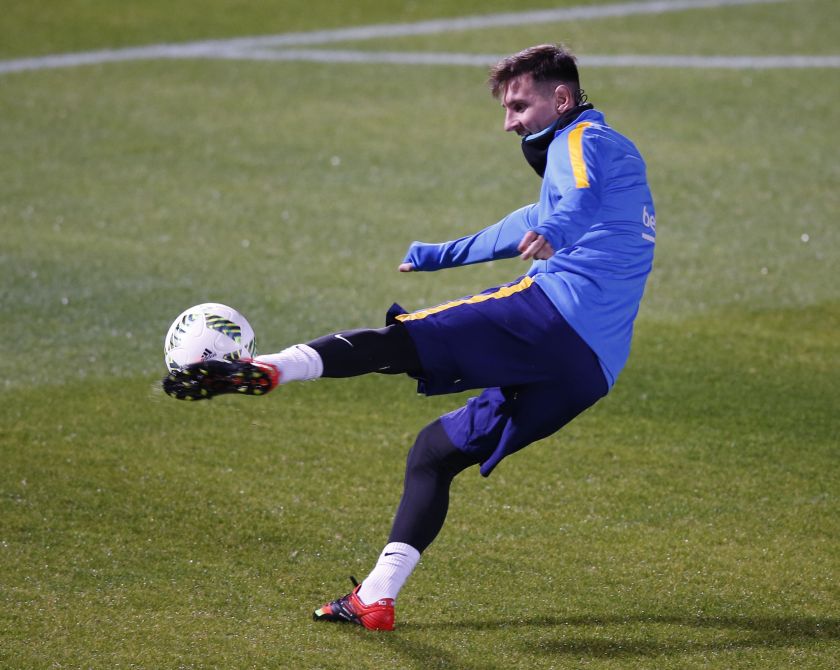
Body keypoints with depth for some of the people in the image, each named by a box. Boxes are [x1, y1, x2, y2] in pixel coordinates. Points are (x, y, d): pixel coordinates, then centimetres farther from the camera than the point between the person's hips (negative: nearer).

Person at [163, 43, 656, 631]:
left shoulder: (583, 139, 5)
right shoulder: (617, 154, 36)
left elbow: (583, 192, -22)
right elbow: (533, 224, 52)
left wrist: (554, 232, -44)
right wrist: (439, 255, 63)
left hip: (554, 312, -9)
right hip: (593, 368, 9)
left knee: (400, 340, -15)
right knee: (436, 451, 13)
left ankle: (266, 369, -37)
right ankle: (376, 598, 4)